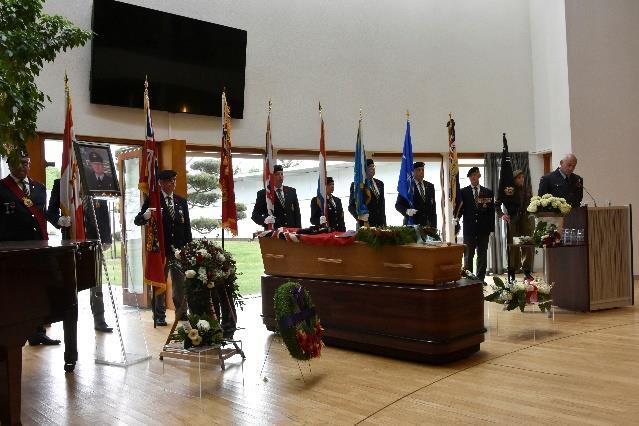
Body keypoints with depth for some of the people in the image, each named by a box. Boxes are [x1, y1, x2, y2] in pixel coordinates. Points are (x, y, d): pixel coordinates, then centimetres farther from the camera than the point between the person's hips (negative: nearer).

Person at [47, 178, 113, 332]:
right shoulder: (60, 184, 2)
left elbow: (105, 214, 6)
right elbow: (50, 212, 4)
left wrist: (106, 239, 1)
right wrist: (60, 220, -19)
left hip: (94, 240, 1)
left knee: (96, 284, 6)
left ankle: (99, 320, 14)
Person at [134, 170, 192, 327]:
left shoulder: (182, 201, 11)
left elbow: (187, 226, 11)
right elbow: (137, 221, -7)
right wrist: (145, 216, -30)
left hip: (179, 248, 4)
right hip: (160, 248, -4)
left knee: (180, 282, 9)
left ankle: (181, 312, 19)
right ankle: (160, 315, 11)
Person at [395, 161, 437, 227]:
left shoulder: (430, 186, 15)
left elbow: (433, 207, 15)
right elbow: (398, 205, 0)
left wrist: (434, 226, 7)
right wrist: (407, 211, -20)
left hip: (427, 224, 4)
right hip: (412, 224, -4)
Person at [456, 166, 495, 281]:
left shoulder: (488, 192, 8)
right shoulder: (463, 192, 5)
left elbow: (492, 211, 6)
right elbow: (460, 209, 3)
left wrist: (491, 228, 1)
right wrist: (457, 217, -18)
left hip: (483, 228, 2)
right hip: (469, 228, -1)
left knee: (482, 255, 6)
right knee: (468, 255, 1)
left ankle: (480, 279, 13)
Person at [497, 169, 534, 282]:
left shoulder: (527, 191, 12)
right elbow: (497, 204, 0)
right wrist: (501, 215, -12)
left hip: (526, 221, 4)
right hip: (513, 222, -4)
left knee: (528, 247, 2)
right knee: (513, 247, -2)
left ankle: (527, 270, 17)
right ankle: (512, 273, 7)